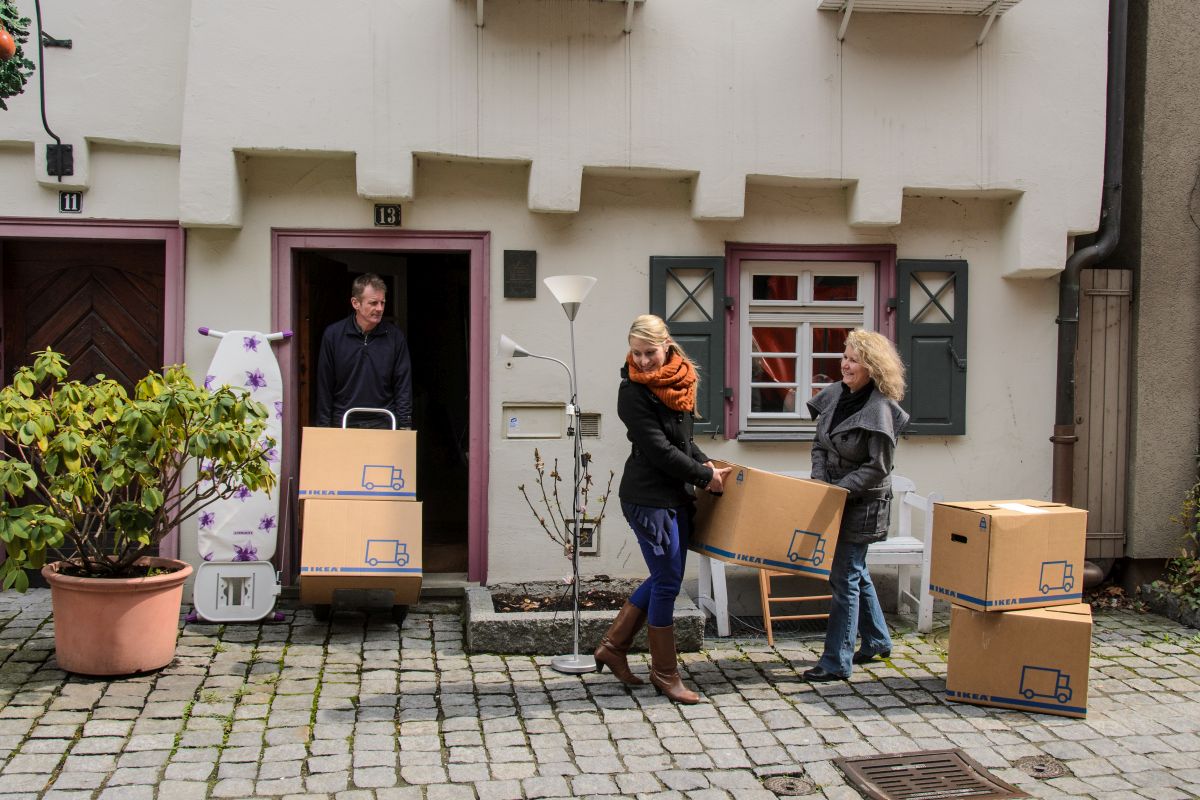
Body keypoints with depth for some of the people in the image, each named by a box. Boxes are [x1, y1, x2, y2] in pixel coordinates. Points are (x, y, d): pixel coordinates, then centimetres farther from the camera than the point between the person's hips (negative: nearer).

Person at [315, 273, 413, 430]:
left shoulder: (395, 336, 0)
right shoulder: (333, 335, -1)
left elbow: (403, 386, 2)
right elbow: (324, 386, 3)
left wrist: (405, 427, -4)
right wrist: (324, 426, 0)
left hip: (383, 423, 0)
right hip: (343, 423, 0)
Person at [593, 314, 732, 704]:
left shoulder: (679, 380, 8)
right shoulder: (633, 391, -14)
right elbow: (659, 450, -17)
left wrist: (703, 461, 7)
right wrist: (705, 476, -10)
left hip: (676, 495, 8)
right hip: (648, 498, -8)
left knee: (665, 577, 14)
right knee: (667, 582, -2)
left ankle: (613, 647, 26)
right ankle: (664, 672, 12)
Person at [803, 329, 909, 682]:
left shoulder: (879, 410, -20)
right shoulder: (836, 395, 1)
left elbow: (877, 468, -19)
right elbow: (820, 445, 9)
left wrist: (839, 489, -21)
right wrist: (820, 481, -6)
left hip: (862, 505, -8)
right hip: (836, 502, 8)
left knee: (844, 579, -4)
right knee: (856, 573, 20)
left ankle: (836, 663, 5)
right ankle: (877, 641, 39)